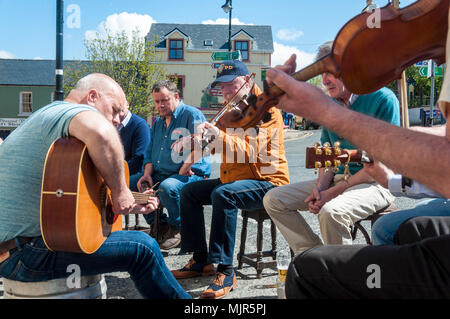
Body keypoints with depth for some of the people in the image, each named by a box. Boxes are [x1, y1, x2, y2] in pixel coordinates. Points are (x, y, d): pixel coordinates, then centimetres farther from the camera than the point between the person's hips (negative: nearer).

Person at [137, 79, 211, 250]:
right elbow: (150, 151, 23)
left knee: (167, 187, -36)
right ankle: (160, 226, 5)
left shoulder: (192, 114, -3)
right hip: (160, 175, 8)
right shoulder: (158, 122, 21)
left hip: (191, 174, -8)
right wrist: (148, 172, 5)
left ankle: (177, 228, -9)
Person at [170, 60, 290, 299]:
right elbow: (214, 145, 11)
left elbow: (254, 152, -27)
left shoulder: (266, 109, -13)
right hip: (234, 179, 9)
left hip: (267, 182, -9)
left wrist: (220, 136, -38)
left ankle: (225, 271, -27)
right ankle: (201, 261, 10)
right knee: (190, 192, 5)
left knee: (223, 194, -35)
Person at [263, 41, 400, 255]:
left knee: (331, 211, -36)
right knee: (273, 199, -4)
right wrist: (321, 187, -7)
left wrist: (336, 190, -20)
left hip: (374, 183, -7)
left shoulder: (382, 99, -11)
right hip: (337, 179, 7)